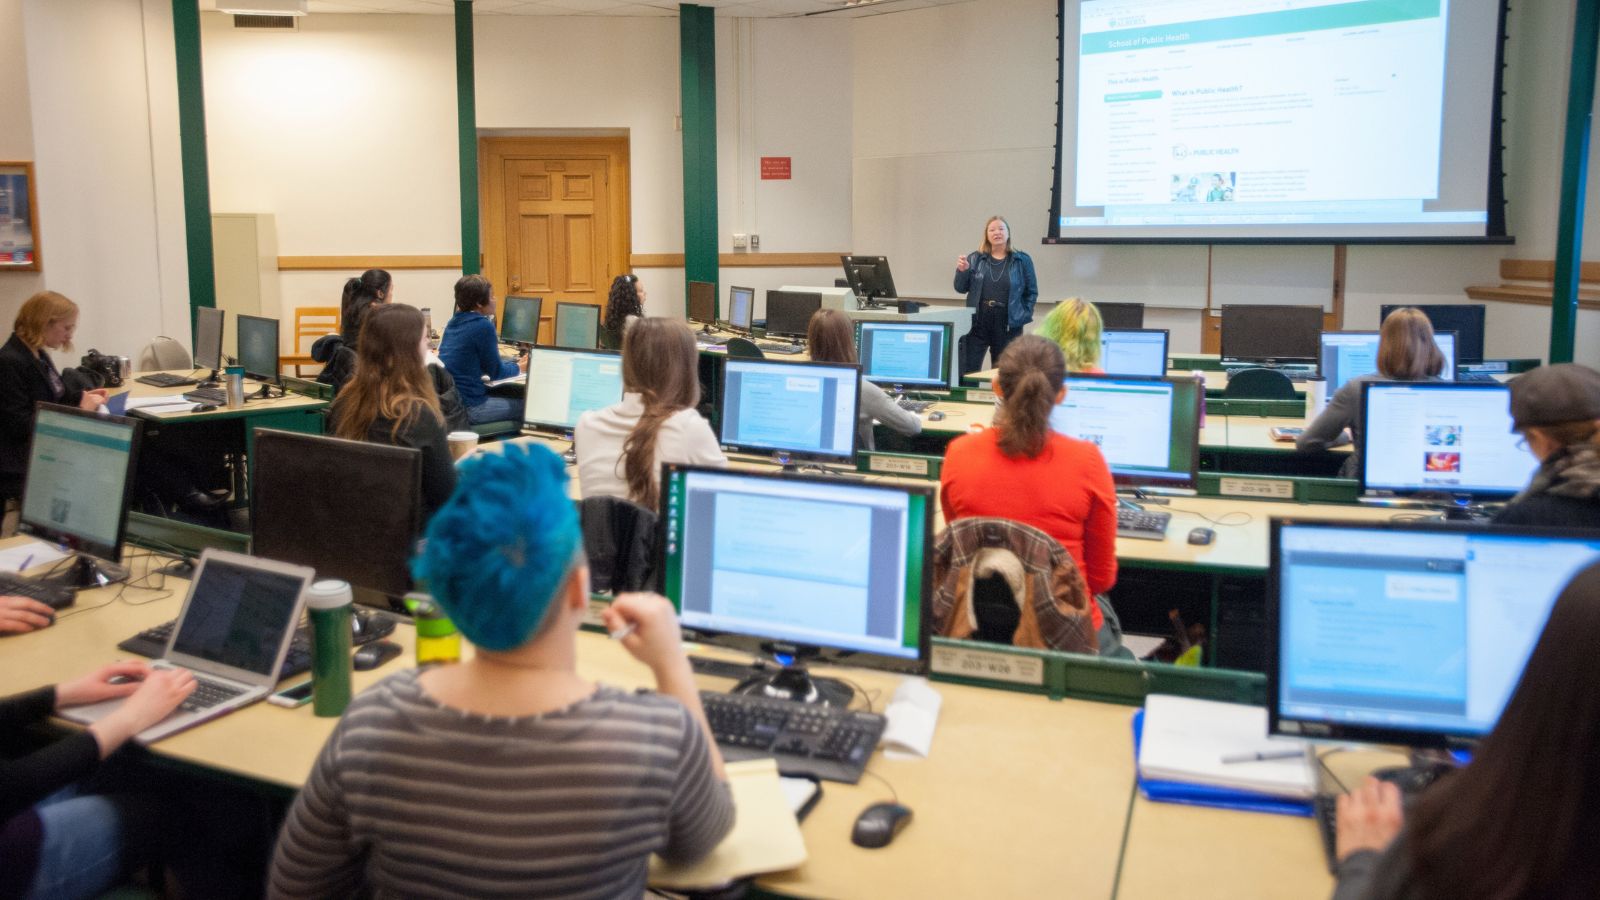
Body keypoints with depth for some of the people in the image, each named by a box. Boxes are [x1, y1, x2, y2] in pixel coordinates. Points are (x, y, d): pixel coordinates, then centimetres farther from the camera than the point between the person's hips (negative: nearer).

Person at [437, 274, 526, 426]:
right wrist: (519, 368, 14)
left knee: (508, 396, 23)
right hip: (467, 406, -9)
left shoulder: (454, 322, 11)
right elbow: (496, 372, -5)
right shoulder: (483, 325, -14)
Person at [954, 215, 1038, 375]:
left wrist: (1025, 315, -4)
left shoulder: (1022, 260, 2)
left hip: (1008, 325, 0)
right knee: (967, 371, -2)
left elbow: (1032, 291, 6)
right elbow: (961, 289, 6)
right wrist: (962, 271, -11)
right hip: (977, 322, 1)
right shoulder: (975, 259, 4)